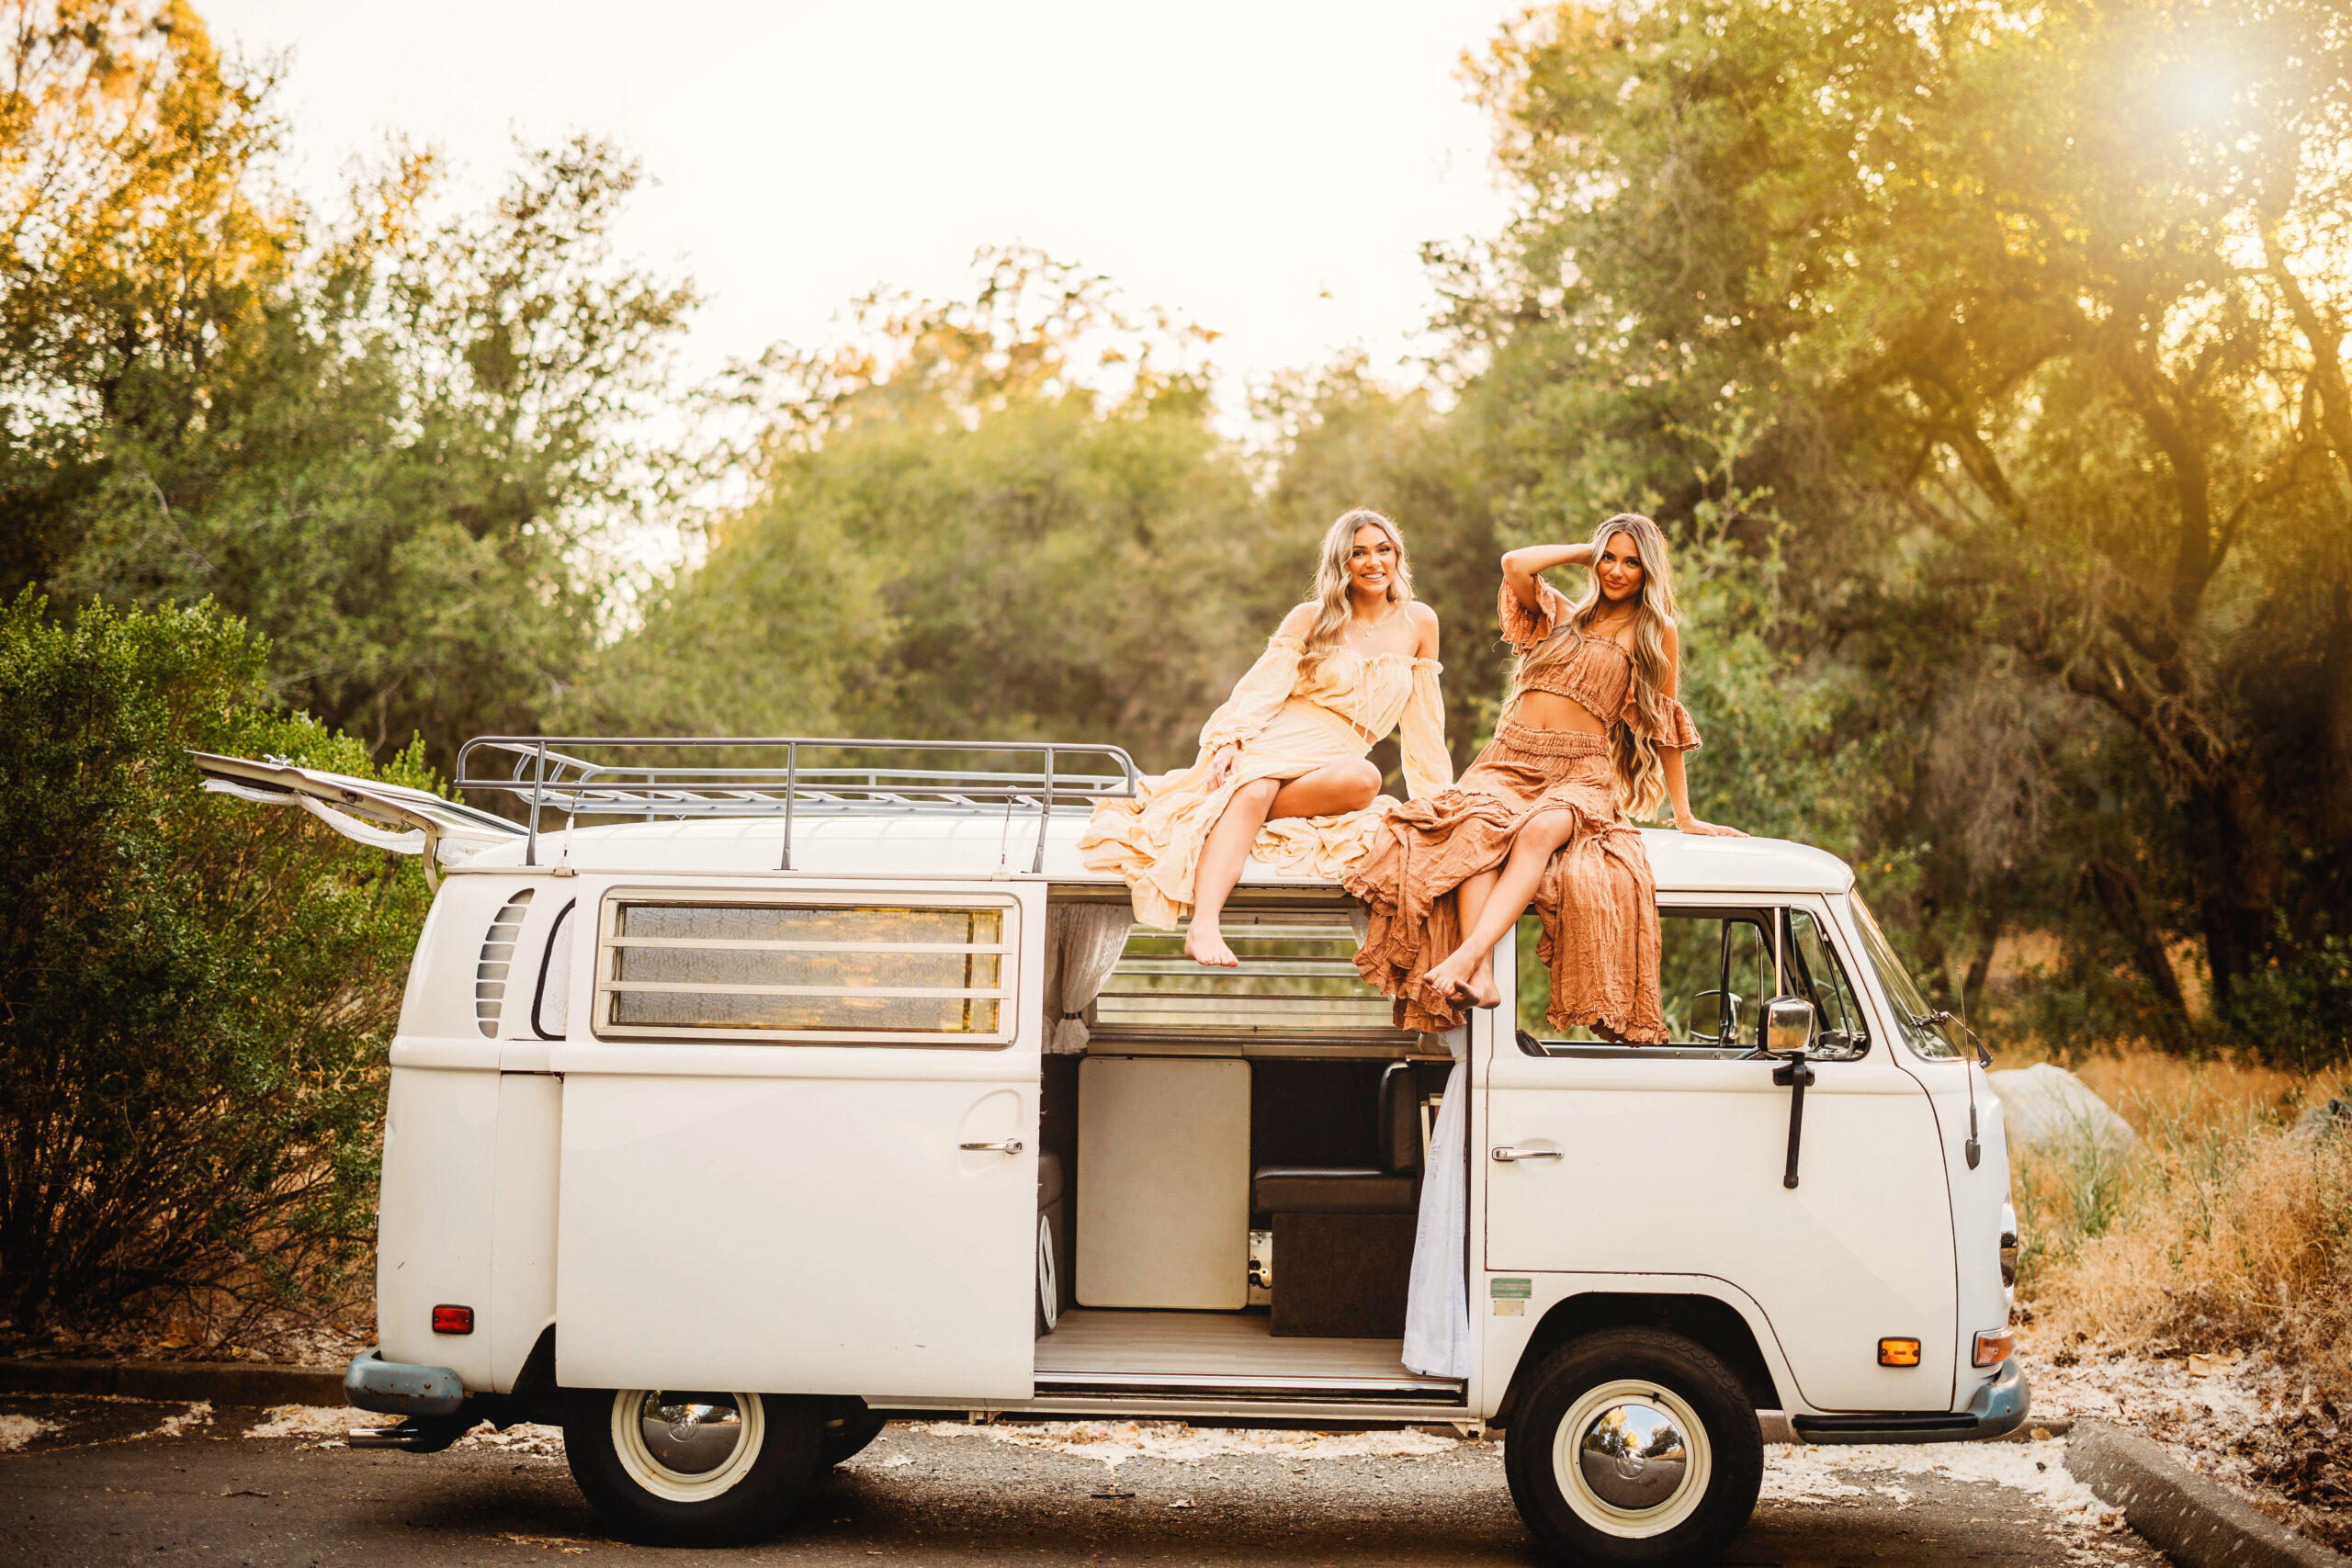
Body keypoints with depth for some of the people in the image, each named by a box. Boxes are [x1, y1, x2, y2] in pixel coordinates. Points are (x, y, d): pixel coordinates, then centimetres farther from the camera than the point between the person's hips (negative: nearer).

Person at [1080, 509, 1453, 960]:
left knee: (1364, 778, -37)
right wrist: (1231, 740, -19)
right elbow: (1263, 686, -1)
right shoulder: (1310, 619, 10)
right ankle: (1203, 925, -55)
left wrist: (1437, 798, 13)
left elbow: (1422, 719, 17)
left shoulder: (1418, 622, 13)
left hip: (1331, 765, 2)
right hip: (1276, 740, -1)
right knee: (1253, 789, -38)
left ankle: (1237, 803, -27)